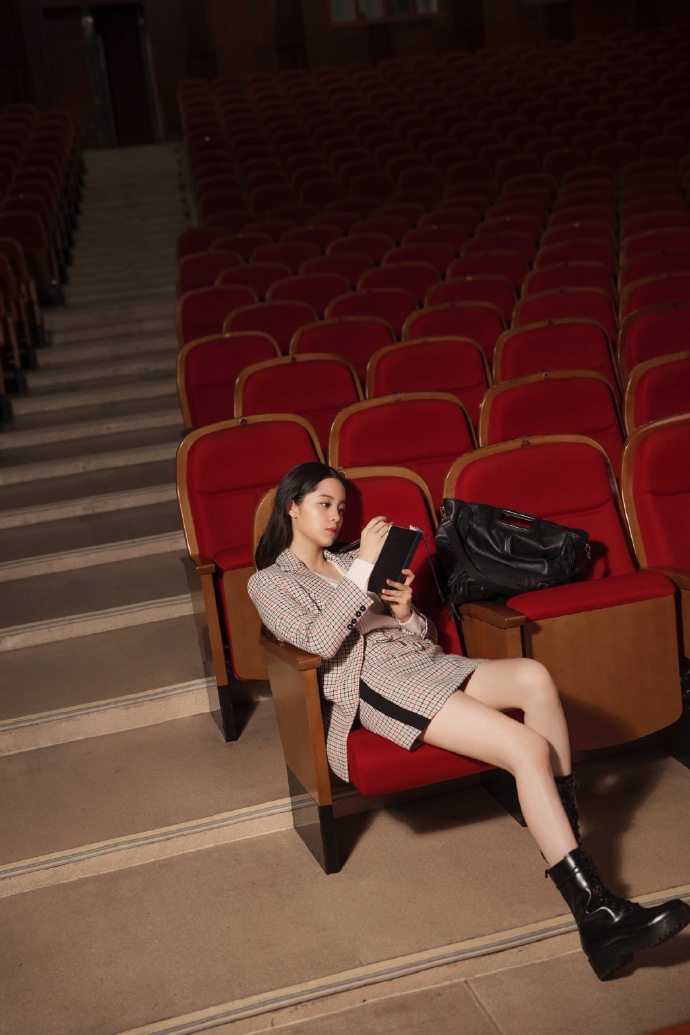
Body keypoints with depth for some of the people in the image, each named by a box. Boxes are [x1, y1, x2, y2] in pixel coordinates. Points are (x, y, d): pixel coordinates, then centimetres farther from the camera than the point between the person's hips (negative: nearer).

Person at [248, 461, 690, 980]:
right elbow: (320, 640, -11)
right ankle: (598, 912, -30)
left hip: (421, 660, 7)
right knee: (529, 747, -27)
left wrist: (405, 611, 0)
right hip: (373, 683, -6)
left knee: (535, 676, -27)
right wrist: (364, 570, -12)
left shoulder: (350, 560, 28)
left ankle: (567, 834, -20)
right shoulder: (270, 581, 10)